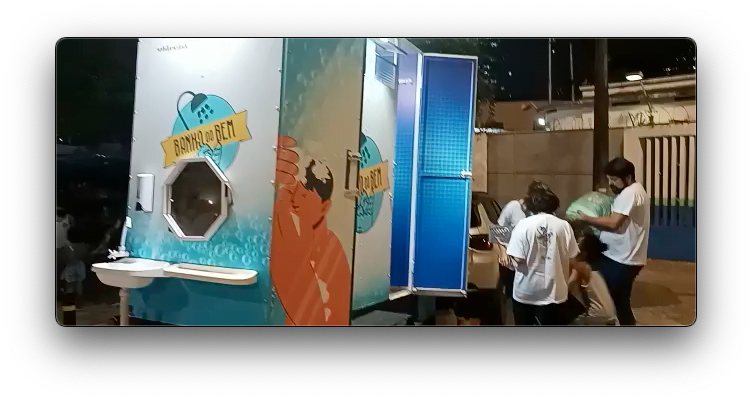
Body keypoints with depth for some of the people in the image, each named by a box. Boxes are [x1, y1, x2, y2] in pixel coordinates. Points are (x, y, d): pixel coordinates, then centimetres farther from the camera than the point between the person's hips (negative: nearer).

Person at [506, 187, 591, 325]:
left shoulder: (523, 225, -10)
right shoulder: (564, 226, -5)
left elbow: (518, 259, -14)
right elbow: (572, 260, 0)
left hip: (525, 292, -1)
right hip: (553, 292, 1)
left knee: (524, 322, 18)